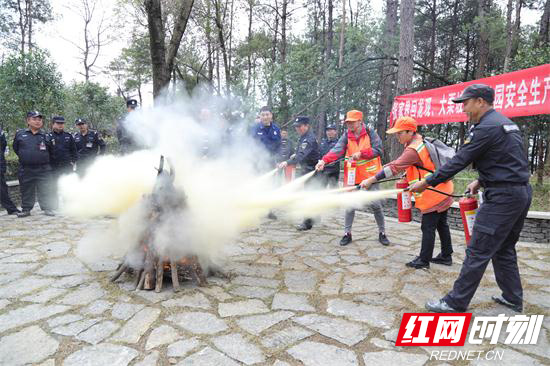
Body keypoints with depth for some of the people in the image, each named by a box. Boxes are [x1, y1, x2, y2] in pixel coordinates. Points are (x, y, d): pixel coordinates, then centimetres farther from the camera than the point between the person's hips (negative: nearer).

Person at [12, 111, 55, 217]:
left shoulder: (45, 136, 5)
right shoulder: (20, 134, 5)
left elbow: (51, 151, 12)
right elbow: (16, 148, 16)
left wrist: (45, 160, 8)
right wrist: (24, 158, 13)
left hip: (43, 169, -1)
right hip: (26, 169, 1)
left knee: (45, 190, 1)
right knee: (26, 191, 9)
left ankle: (47, 209, 10)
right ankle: (26, 209, 20)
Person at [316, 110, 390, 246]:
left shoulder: (370, 132, -5)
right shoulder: (346, 137, -1)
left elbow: (378, 150, -11)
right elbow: (336, 150, -17)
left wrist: (361, 153, -23)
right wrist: (324, 160, -34)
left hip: (370, 175, -2)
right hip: (353, 177, 2)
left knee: (376, 205, 3)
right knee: (350, 206, 5)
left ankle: (382, 233, 21)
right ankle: (347, 233, 20)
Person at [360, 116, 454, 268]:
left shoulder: (413, 150, -23)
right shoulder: (422, 141, 9)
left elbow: (395, 168, -28)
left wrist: (371, 180, -27)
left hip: (434, 195, -10)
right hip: (443, 192, 10)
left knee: (428, 228, 0)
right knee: (441, 224, 18)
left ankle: (424, 260, 10)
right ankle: (446, 256, 29)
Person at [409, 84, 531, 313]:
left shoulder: (487, 128, -16)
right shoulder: (505, 123, 15)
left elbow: (459, 161, -17)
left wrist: (427, 182, -11)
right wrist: (481, 181, 13)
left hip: (503, 197, -10)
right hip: (521, 192, 10)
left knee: (478, 251, -6)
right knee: (504, 249, 19)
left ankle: (456, 303, 1)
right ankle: (513, 298, 29)